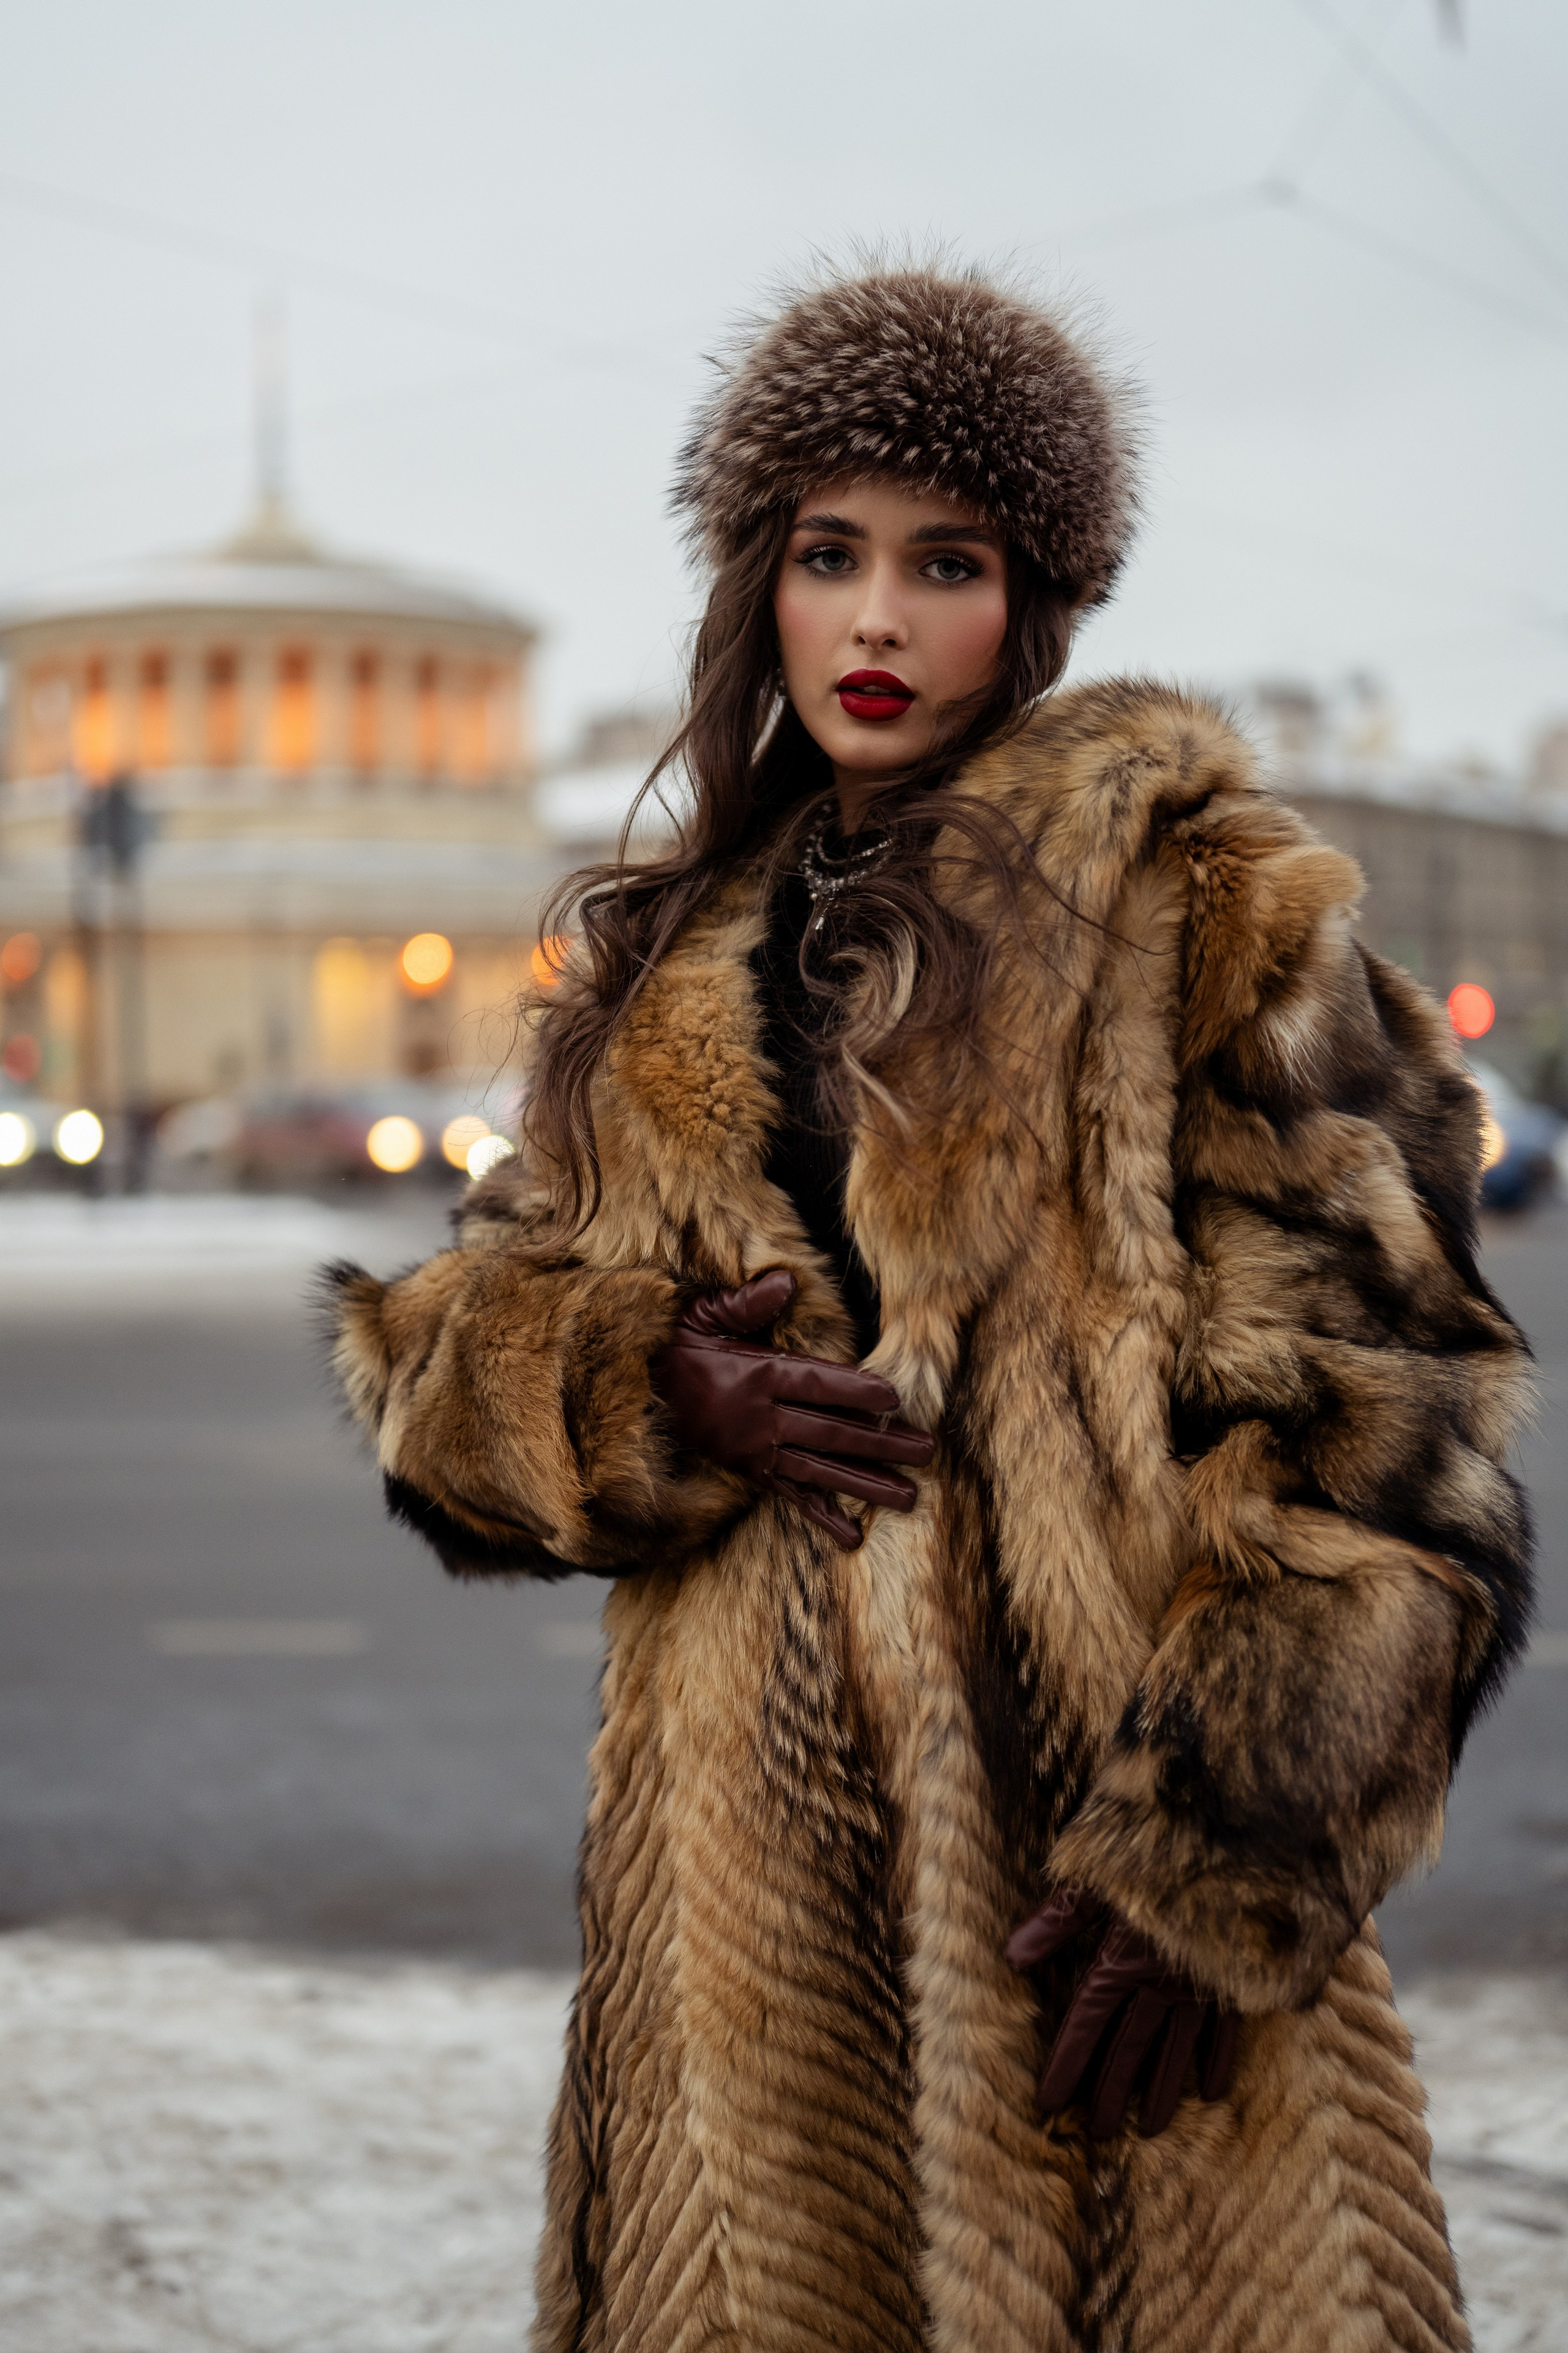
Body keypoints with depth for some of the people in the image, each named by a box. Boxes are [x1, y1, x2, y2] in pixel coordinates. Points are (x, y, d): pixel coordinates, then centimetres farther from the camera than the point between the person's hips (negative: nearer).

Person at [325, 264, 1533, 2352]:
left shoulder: (1190, 890, -1)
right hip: (754, 1847, 5)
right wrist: (650, 1395, -7)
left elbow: (1361, 1388, -7)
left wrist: (1218, 1848, -14)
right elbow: (457, 1347, 15)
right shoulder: (671, 965, 16)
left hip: (1098, 1837, -4)